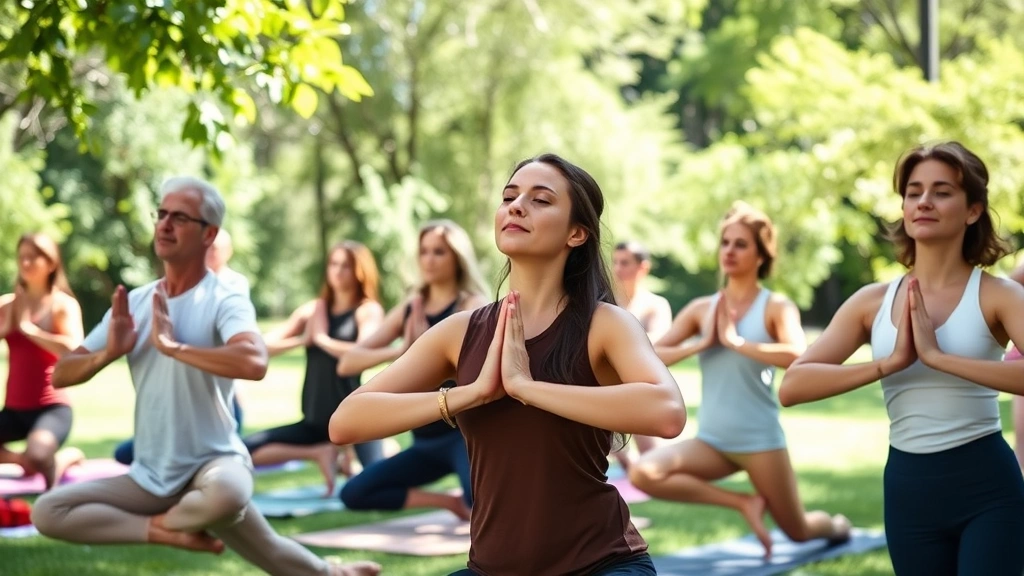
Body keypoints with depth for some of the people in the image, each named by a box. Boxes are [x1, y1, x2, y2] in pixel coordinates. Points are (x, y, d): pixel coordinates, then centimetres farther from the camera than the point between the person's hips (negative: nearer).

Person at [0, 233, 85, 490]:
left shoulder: (63, 305, -4)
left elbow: (74, 350, -21)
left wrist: (29, 328, -16)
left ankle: (68, 456, 4)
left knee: (37, 457, -33)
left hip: (51, 407, -5)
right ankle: (21, 460, 10)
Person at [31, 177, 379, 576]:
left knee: (226, 495, -40)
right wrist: (109, 353, -13)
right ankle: (169, 532, -5)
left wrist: (172, 345, -27)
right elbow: (61, 376, 8)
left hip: (212, 464, -6)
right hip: (150, 476, 6)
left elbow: (254, 363, -34)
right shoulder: (133, 303, 6)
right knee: (47, 513, -10)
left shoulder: (224, 302, -11)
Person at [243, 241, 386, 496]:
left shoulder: (368, 310, -1)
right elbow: (264, 345, 5)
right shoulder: (313, 309, 11)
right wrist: (302, 340, -11)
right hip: (315, 421, 5)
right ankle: (318, 453, 3)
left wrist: (322, 338, -10)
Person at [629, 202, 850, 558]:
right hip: (711, 441, 4)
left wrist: (736, 342, -22)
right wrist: (701, 343, -13)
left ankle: (835, 525, 49)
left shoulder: (776, 307, -7)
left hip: (760, 441, -3)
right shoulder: (701, 309, 4)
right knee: (643, 473, -23)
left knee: (798, 532, 8)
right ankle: (745, 503, -4)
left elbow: (797, 356, -27)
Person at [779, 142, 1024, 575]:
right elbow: (792, 387, -9)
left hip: (987, 490, -3)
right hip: (909, 491, 3)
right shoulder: (872, 302, 2)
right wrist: (891, 362, -18)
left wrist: (938, 356, -27)